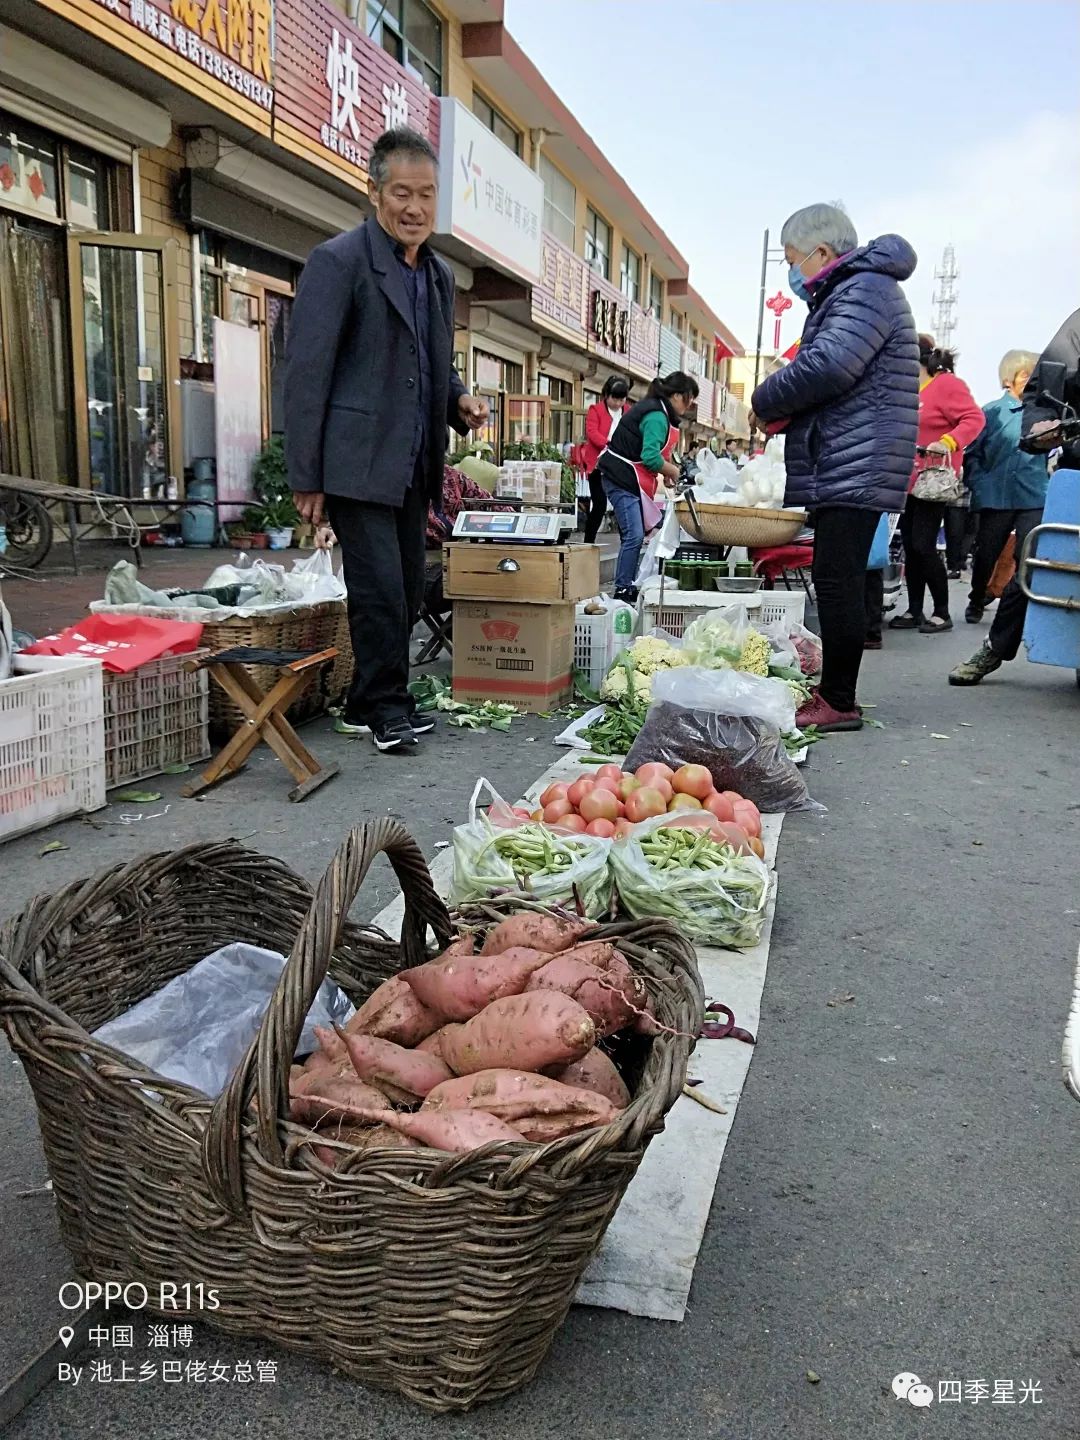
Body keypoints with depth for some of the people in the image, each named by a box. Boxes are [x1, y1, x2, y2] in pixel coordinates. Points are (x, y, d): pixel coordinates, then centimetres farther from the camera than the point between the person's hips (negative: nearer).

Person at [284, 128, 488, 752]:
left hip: (413, 467, 8)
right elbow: (306, 373, -10)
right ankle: (385, 708, 9)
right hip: (358, 463, -7)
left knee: (407, 595, 11)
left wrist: (460, 401, 4)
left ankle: (371, 704, 24)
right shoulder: (339, 260, -6)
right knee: (381, 594, -7)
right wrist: (306, 478, -13)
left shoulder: (441, 275, 17)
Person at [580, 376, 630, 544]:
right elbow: (592, 432, -13)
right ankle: (588, 542, 6)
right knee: (599, 505, -4)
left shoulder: (629, 412, 12)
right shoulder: (595, 410, 1)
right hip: (600, 465, -3)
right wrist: (609, 444, -28)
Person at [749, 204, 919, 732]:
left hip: (856, 467, -11)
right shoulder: (846, 293, 24)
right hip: (839, 468, 11)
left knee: (837, 580, -11)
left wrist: (766, 403, -9)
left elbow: (827, 366, -24)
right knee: (835, 580, 11)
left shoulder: (866, 288, -10)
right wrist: (785, 411, 4)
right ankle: (831, 691, 18)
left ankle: (839, 702, -7)